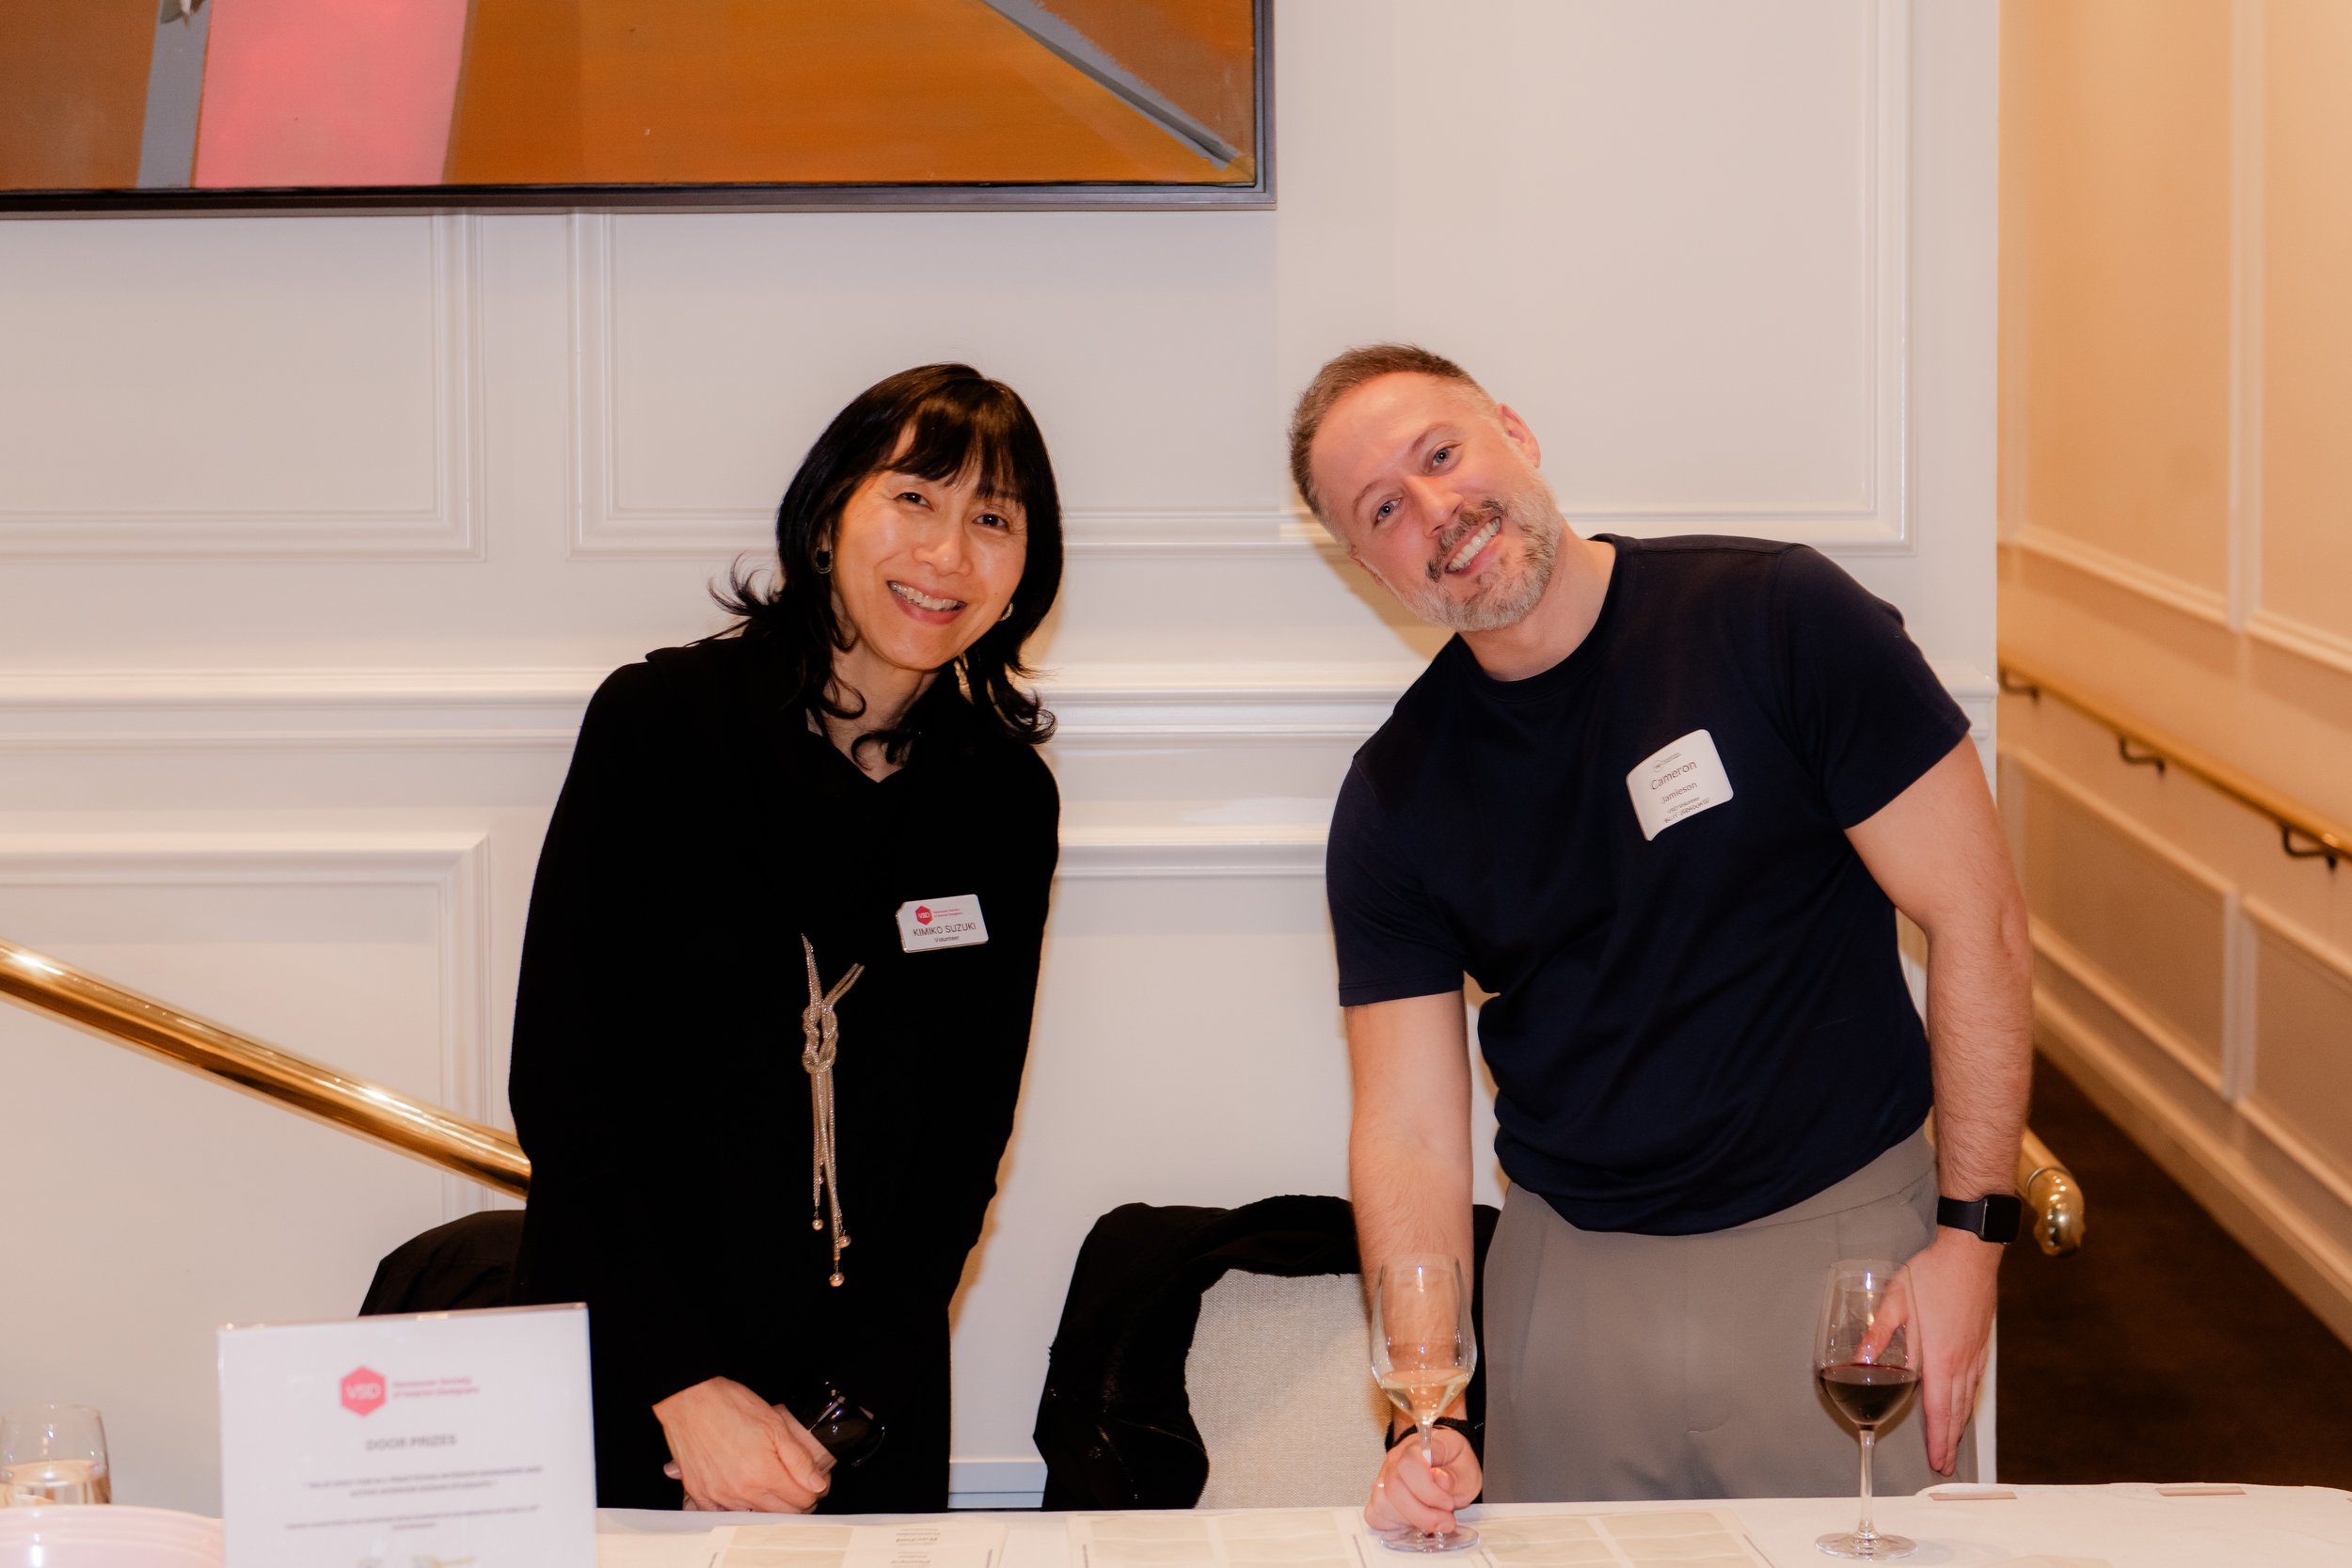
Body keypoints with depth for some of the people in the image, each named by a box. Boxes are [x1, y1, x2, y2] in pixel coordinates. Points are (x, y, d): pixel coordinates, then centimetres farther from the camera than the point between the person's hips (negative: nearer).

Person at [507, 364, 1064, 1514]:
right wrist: (686, 1386, -15)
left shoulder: (1008, 803, 1)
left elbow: (964, 1140, 2)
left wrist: (846, 1410, -8)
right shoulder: (658, 720, -9)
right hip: (623, 1376, -3)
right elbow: (560, 1082, -11)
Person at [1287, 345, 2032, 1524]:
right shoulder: (1392, 798, -1)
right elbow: (1408, 1127, -3)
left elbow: (1975, 919, -9)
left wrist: (1970, 1239, -13)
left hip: (1837, 1243, -2)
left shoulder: (1776, 619, -11)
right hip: (1569, 1273, 3)